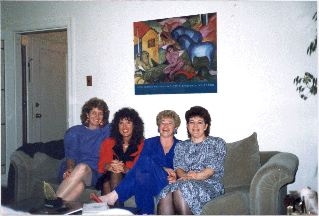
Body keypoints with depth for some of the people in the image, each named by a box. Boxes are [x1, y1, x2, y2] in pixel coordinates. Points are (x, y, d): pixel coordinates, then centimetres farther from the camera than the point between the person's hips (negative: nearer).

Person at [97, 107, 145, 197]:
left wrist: (125, 169, -27)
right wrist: (109, 166, -24)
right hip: (109, 177, 2)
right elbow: (101, 166, 2)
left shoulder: (141, 144, 5)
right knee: (114, 171, -32)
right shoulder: (108, 142, 11)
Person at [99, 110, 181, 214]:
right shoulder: (149, 143, 17)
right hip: (150, 182, 2)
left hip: (170, 184, -2)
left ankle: (115, 195, -33)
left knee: (147, 162, -31)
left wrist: (175, 177, -15)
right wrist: (164, 169, -15)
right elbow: (141, 162, -1)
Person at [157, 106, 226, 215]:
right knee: (165, 194, -32)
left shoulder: (217, 143, 13)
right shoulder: (181, 146, 24)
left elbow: (213, 167, -1)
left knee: (182, 190, -36)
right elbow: (178, 167, 8)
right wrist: (185, 176, -16)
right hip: (185, 183, 3)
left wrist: (197, 176, -20)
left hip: (210, 184, -3)